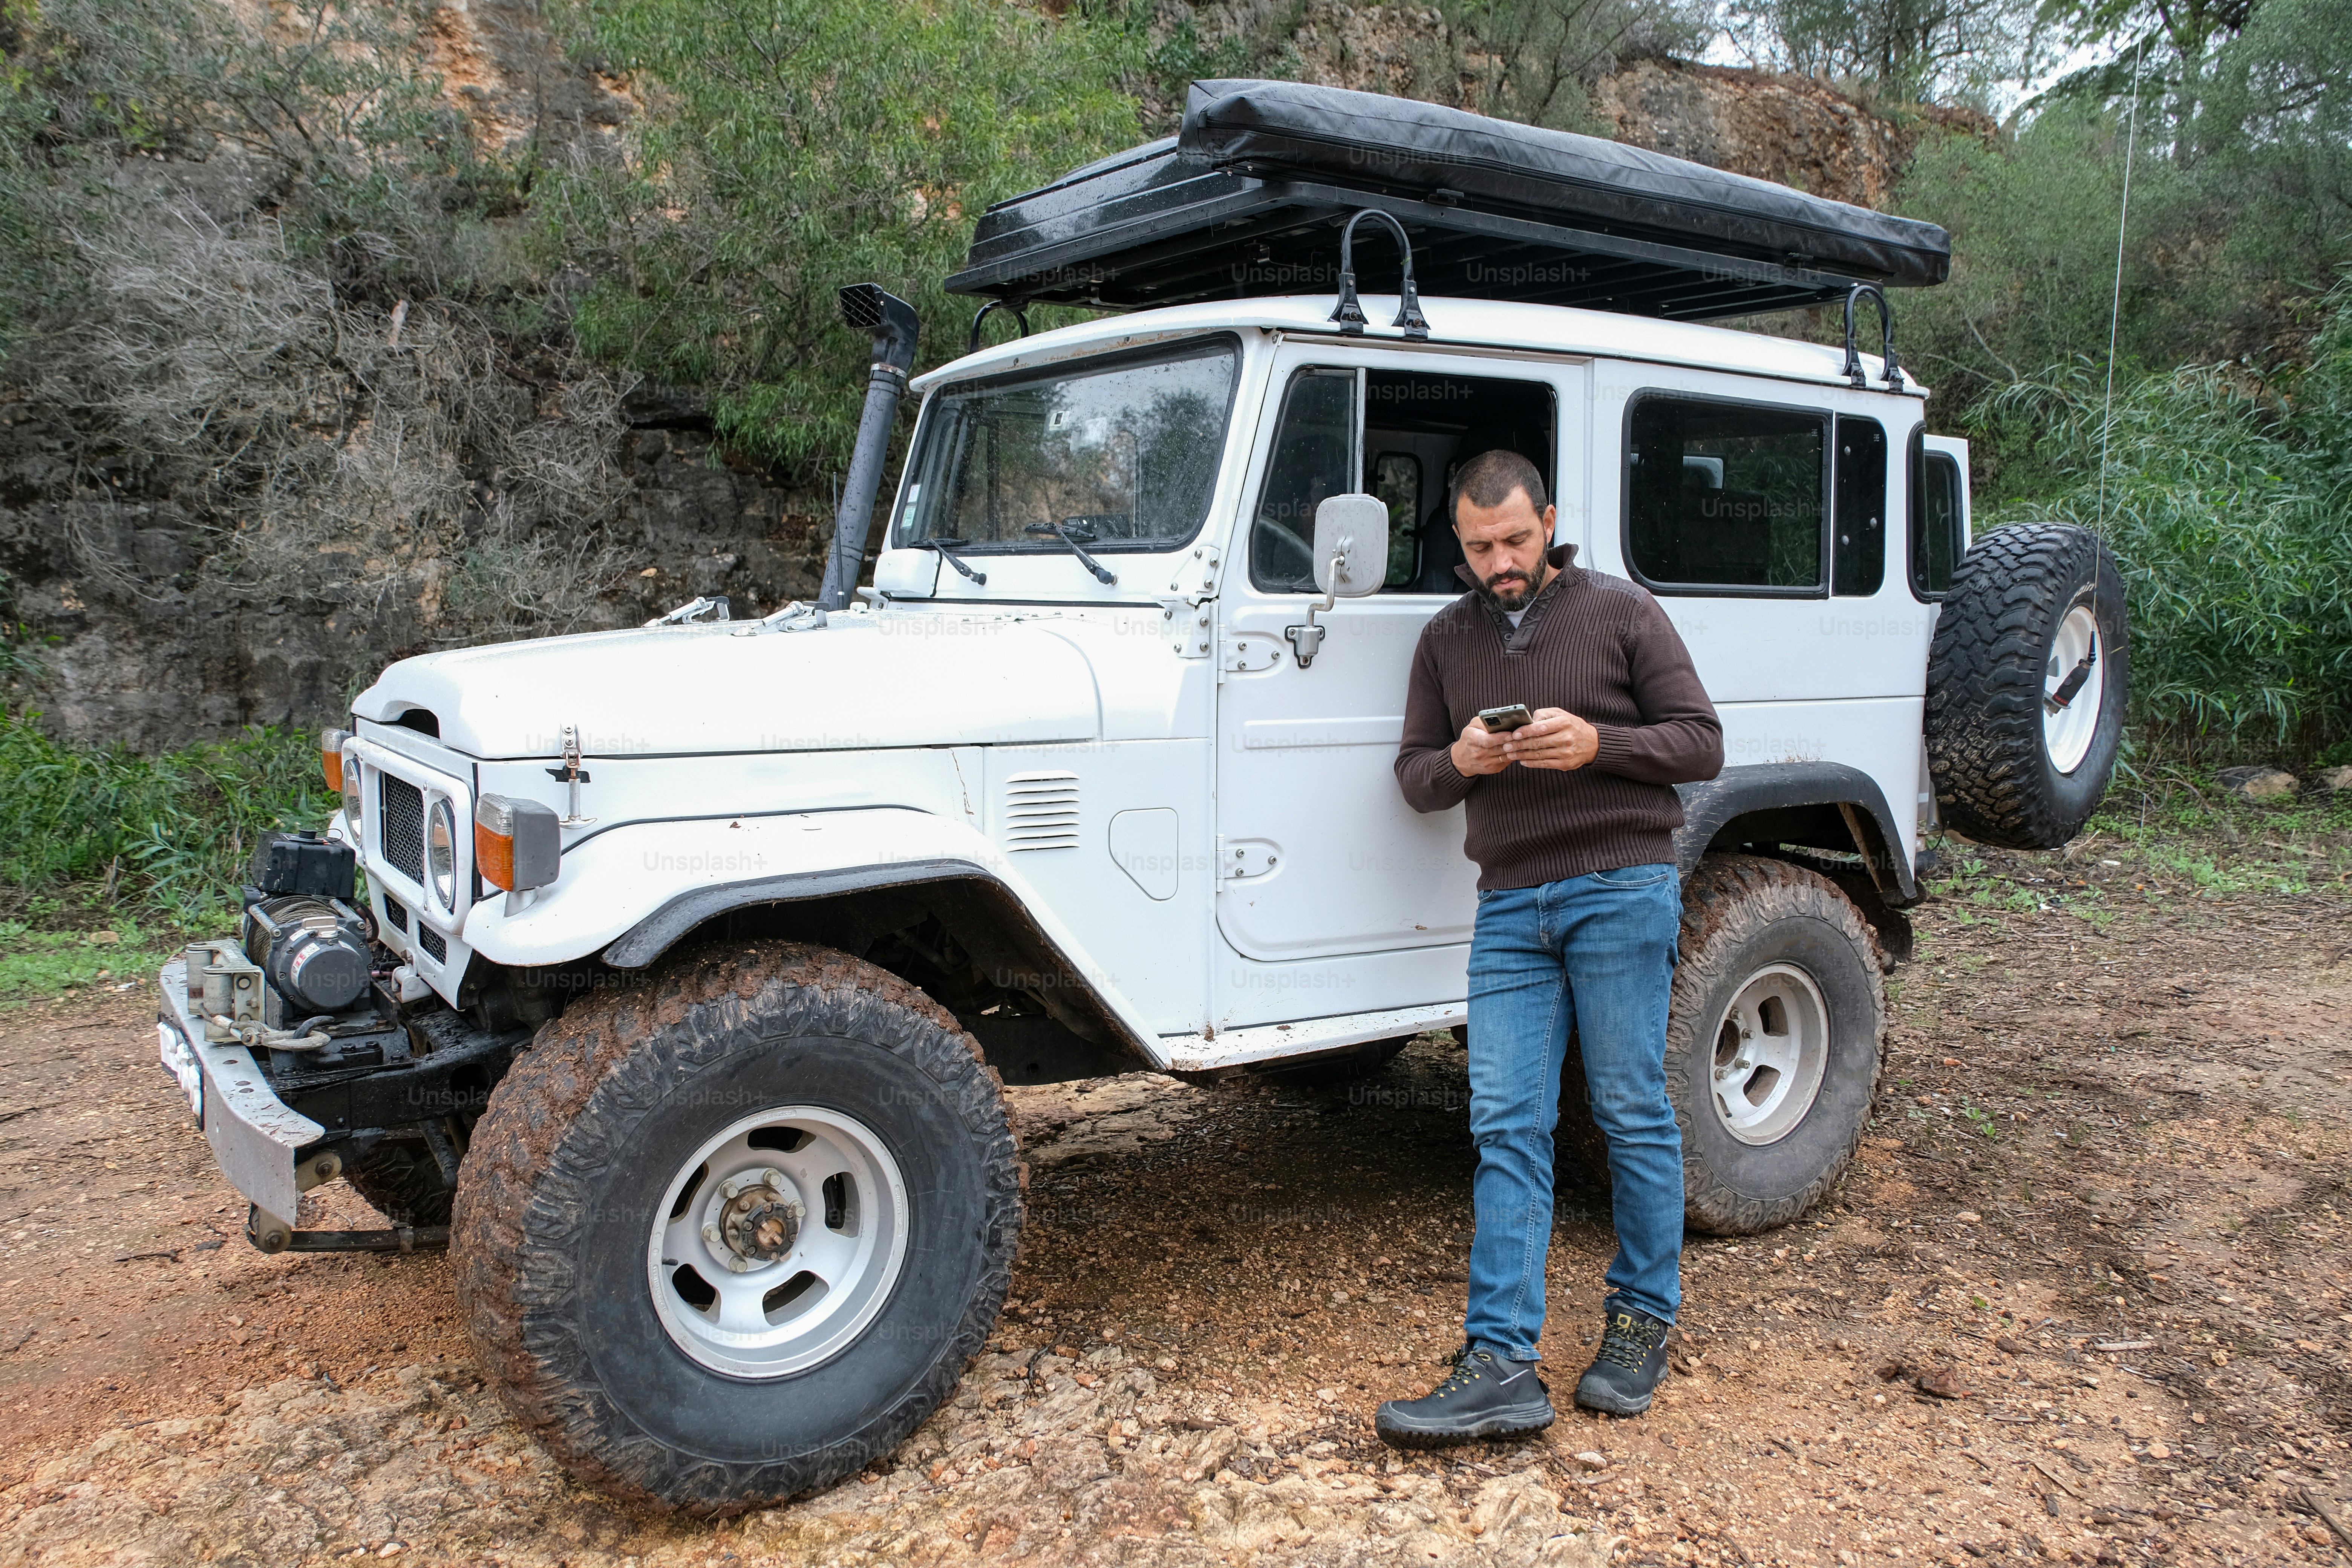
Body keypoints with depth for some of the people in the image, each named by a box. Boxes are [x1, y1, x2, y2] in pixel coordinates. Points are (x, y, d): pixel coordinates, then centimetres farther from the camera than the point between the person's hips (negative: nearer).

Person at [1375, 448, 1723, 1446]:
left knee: (1632, 1113, 4)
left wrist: (1595, 743, -17)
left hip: (1620, 889, -3)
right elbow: (1413, 774, 14)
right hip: (1509, 906, 4)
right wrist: (1459, 761, -9)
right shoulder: (1445, 639, 13)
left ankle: (1643, 1322, 22)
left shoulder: (1622, 613, 1)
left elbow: (1702, 744, -1)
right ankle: (1500, 1367, -1)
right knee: (1506, 1128, -1)